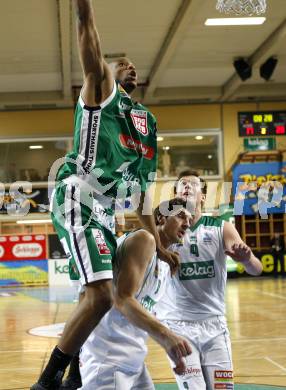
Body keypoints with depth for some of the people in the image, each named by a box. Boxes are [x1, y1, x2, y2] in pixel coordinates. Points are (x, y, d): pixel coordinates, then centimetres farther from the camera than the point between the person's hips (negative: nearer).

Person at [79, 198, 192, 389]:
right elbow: (122, 300, -24)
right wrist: (166, 335, -33)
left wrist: (169, 346, 19)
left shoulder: (164, 262, 16)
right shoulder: (144, 239, -13)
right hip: (108, 358, -10)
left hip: (132, 359, 10)